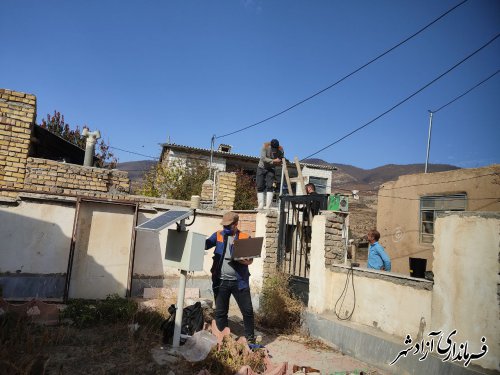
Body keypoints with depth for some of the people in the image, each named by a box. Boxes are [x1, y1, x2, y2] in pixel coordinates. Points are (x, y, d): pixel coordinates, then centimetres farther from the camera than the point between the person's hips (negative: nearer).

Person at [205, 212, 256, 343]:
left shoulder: (245, 238, -1)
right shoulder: (218, 235, 5)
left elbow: (250, 261, -3)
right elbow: (204, 245, -6)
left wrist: (237, 259, -22)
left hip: (239, 281, -1)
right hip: (221, 281, 2)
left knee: (247, 311, 5)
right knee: (220, 312, 11)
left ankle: (250, 338, 22)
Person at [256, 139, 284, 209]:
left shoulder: (280, 150, -16)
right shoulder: (265, 146, -20)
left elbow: (281, 160, -6)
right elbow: (263, 158, -26)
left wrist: (278, 161, -28)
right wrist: (273, 161, -32)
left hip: (271, 169, 0)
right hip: (261, 167, 0)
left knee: (269, 186, -14)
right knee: (260, 187, -5)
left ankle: (268, 206, -16)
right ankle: (260, 205, -1)